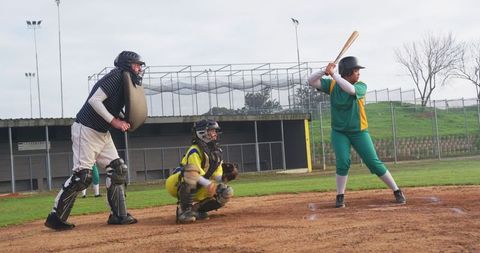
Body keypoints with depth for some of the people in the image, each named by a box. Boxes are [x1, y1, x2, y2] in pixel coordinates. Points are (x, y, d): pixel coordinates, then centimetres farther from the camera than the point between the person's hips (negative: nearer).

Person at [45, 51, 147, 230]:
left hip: (103, 133, 10)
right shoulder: (116, 76, -15)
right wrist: (114, 121, -23)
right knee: (82, 175, -11)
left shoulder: (127, 83, 13)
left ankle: (118, 215, 10)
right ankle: (55, 217, -4)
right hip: (86, 129, -10)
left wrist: (122, 123, -3)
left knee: (118, 169, 5)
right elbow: (95, 101, -23)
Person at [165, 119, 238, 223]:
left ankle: (197, 209, 2)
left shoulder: (216, 152, 6)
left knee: (227, 192, -5)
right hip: (176, 185, -8)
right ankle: (184, 210, -30)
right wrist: (209, 184, -43)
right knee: (191, 169, -40)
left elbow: (217, 178, 4)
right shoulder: (195, 151, -19)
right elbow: (194, 175, -30)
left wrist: (227, 177, -16)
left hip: (198, 189, 8)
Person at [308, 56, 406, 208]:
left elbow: (350, 89, -32)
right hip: (339, 132, 1)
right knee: (343, 162, -17)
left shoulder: (361, 86, -9)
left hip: (359, 132, -1)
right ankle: (340, 196, 0)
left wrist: (333, 74, -32)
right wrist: (324, 71, -27)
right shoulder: (332, 85, -3)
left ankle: (397, 191, 9)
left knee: (374, 163, -3)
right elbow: (311, 81, -11)